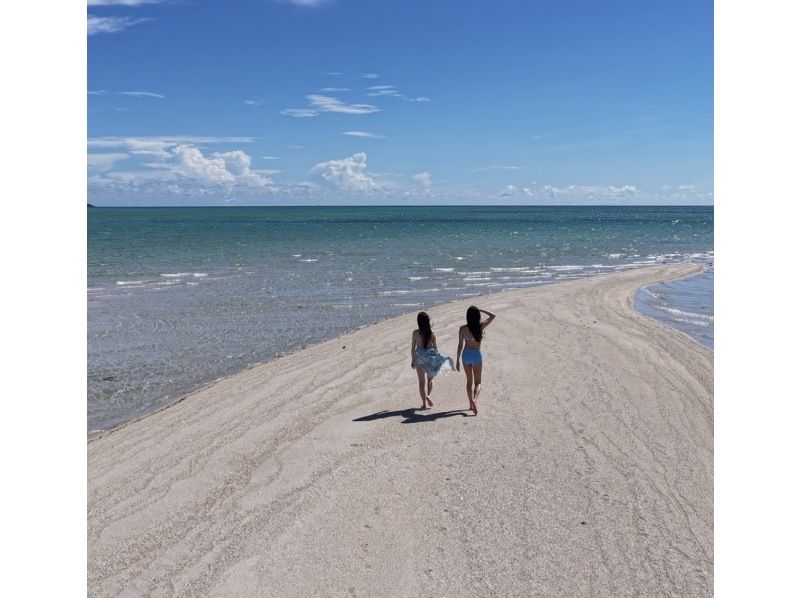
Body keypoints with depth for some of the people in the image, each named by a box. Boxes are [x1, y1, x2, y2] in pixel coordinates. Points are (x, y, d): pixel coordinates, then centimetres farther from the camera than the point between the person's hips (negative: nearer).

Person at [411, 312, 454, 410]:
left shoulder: (416, 333, -9)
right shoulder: (432, 332, -6)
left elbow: (413, 348, -5)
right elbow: (435, 346, 1)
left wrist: (413, 360, 5)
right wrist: (437, 356, 14)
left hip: (420, 357, -1)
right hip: (431, 356, 1)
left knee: (422, 381, 8)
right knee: (430, 379, 20)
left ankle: (425, 403, 8)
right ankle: (428, 395, -3)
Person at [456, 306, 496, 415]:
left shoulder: (463, 329, -11)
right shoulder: (481, 326, -12)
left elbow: (460, 345, -7)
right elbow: (493, 316, 3)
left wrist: (457, 360, 0)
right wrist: (481, 310, 1)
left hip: (466, 354, 1)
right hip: (477, 355, -1)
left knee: (469, 381, 18)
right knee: (477, 382, 9)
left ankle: (471, 404, 20)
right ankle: (474, 399, -18)